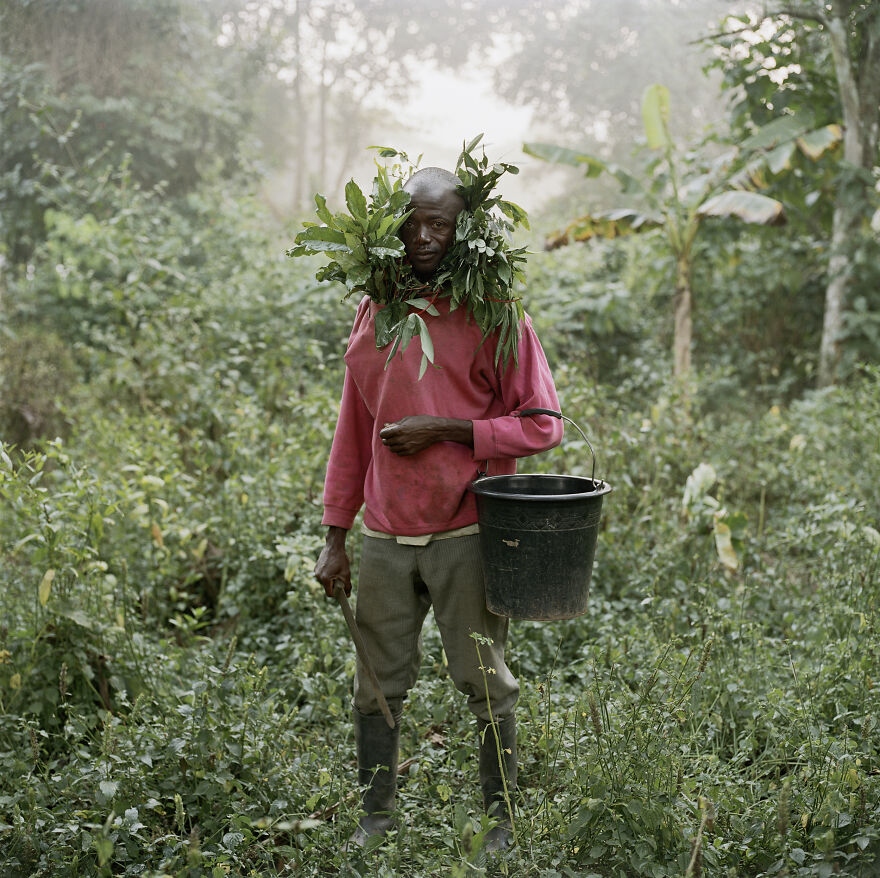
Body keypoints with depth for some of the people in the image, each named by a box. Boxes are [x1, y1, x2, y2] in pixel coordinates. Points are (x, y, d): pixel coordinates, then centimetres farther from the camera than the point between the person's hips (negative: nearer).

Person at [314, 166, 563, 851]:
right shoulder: (373, 312, 9)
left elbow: (541, 425, -5)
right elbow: (352, 429, 13)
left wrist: (446, 429, -15)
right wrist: (335, 537, 11)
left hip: (466, 538, -4)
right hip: (384, 538, 4)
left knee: (486, 684, 6)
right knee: (378, 685, 10)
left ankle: (501, 823, 19)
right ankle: (376, 818, 24)